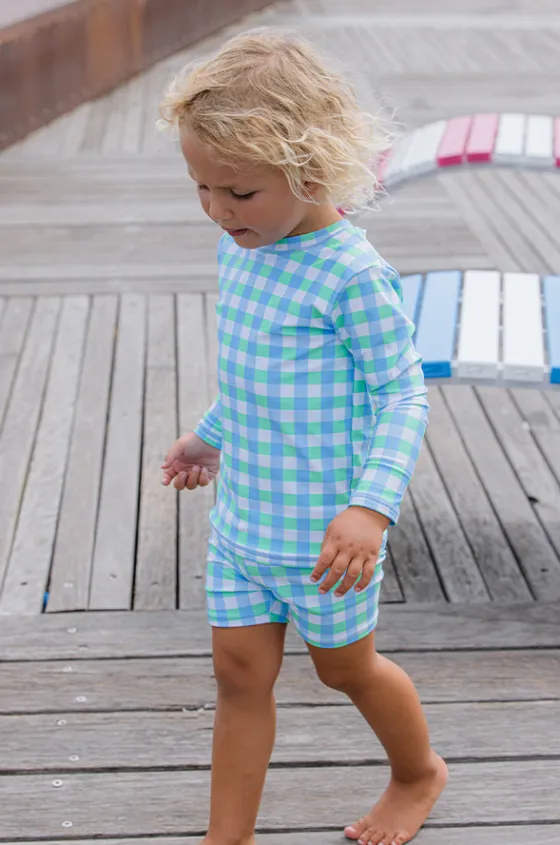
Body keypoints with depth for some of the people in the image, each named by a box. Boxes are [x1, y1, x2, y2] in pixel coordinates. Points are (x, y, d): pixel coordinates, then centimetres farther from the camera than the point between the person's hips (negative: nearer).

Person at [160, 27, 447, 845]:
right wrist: (211, 437, 27)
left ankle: (419, 772, 45)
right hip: (241, 519, 6)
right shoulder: (239, 249, 1)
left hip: (324, 532, -6)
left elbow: (401, 395, -17)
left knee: (346, 666, 16)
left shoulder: (353, 274, -22)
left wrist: (373, 505, -28)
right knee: (240, 673, 11)